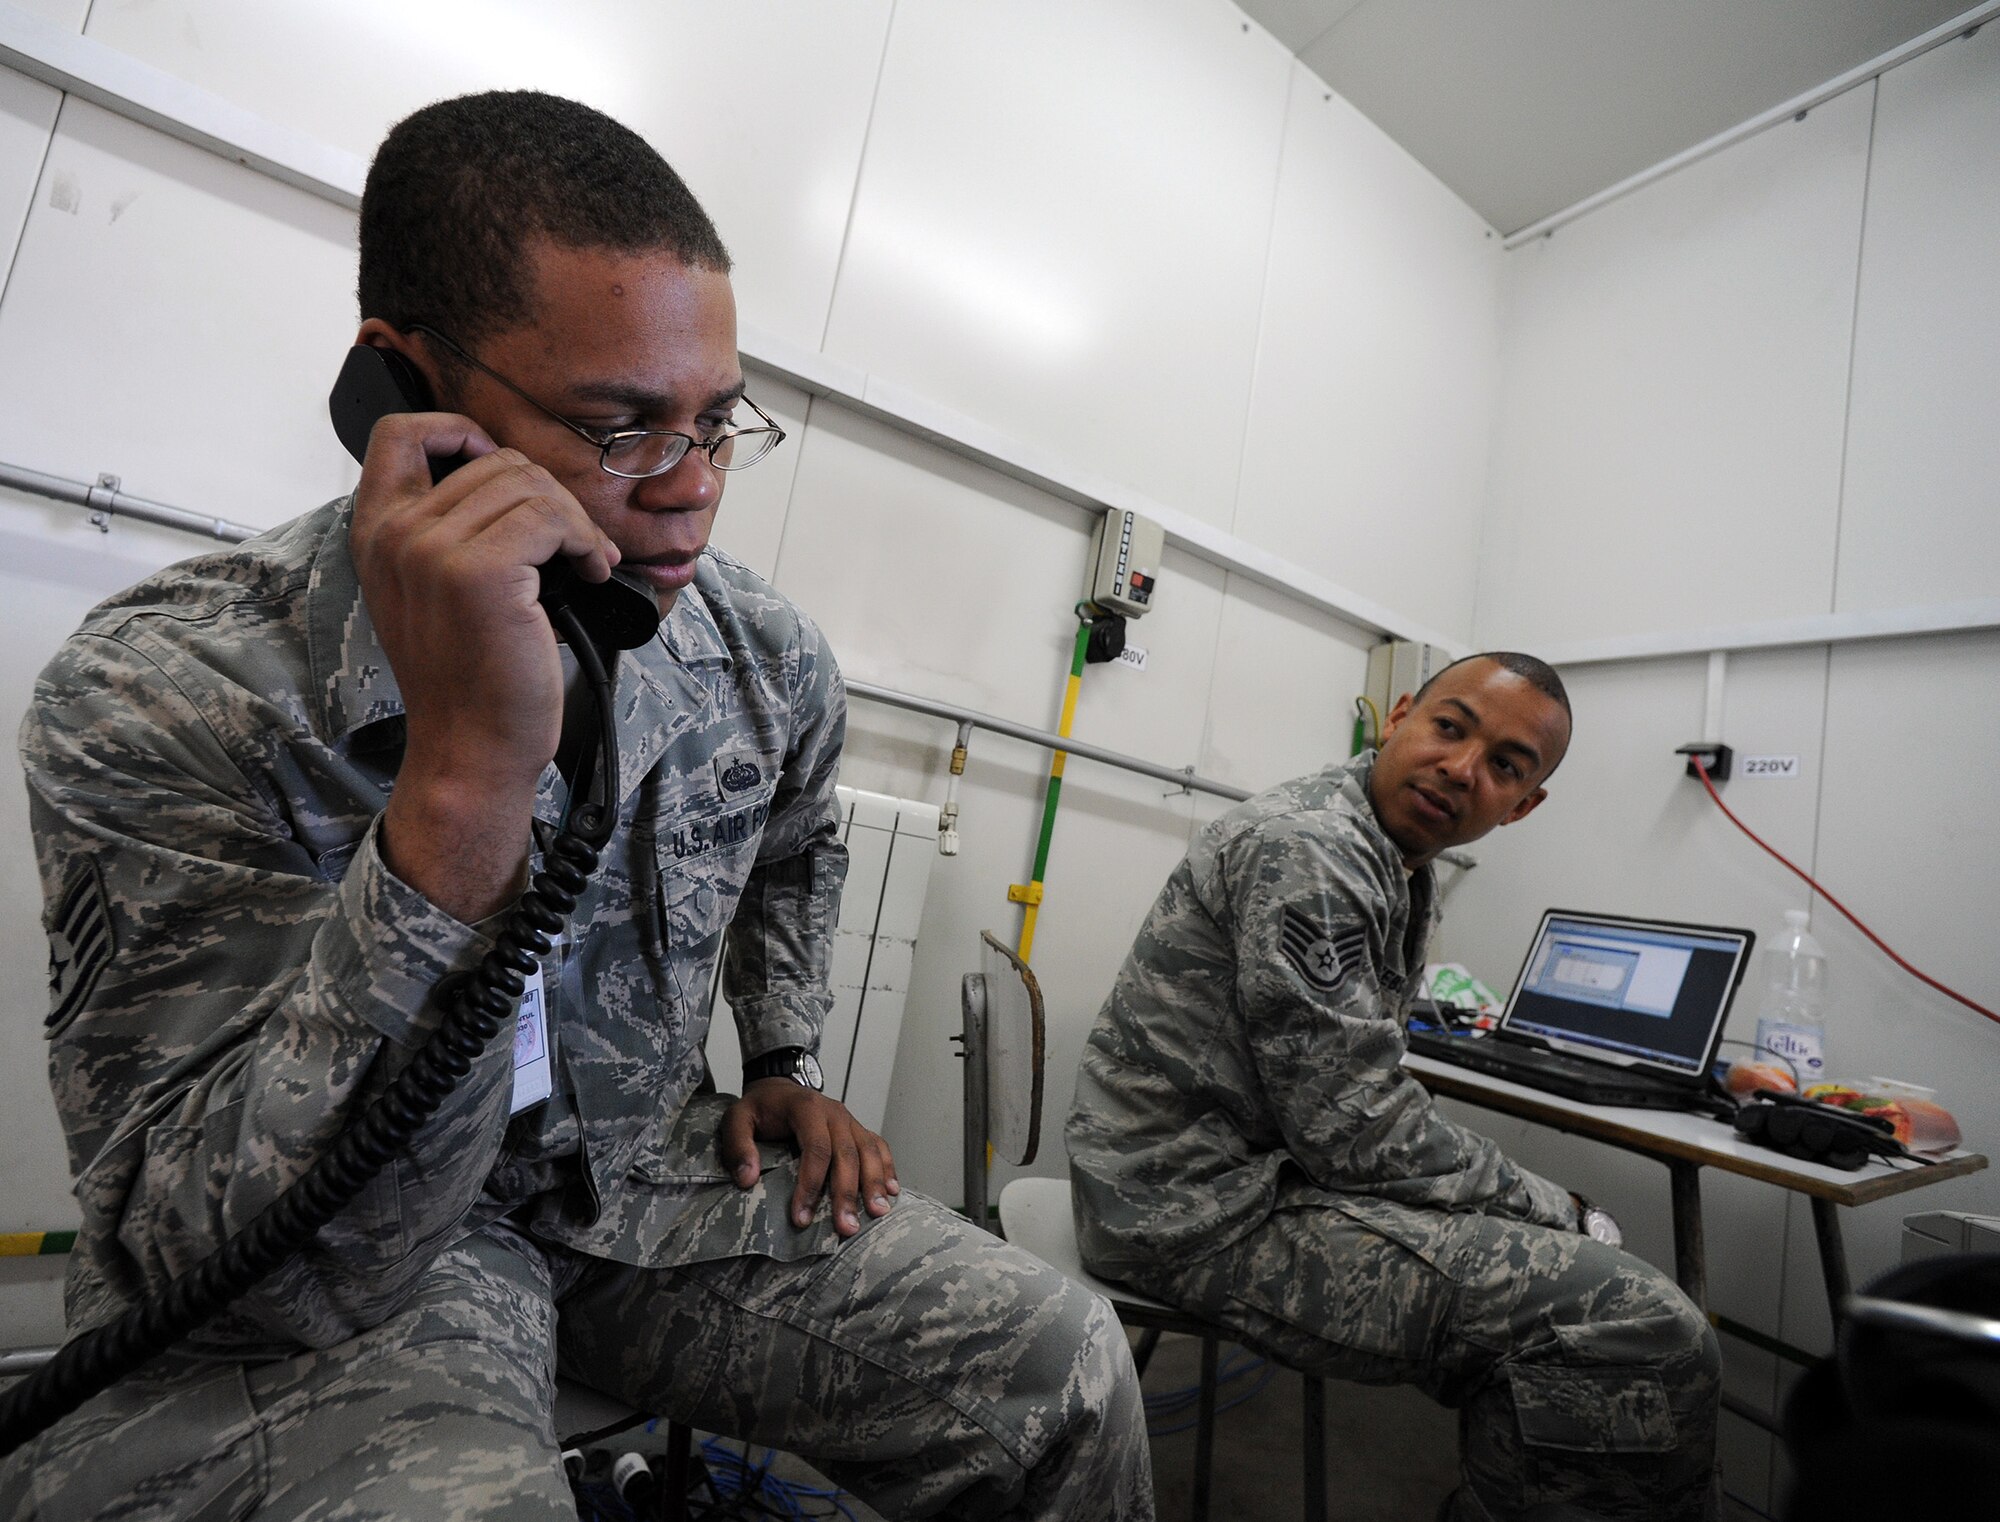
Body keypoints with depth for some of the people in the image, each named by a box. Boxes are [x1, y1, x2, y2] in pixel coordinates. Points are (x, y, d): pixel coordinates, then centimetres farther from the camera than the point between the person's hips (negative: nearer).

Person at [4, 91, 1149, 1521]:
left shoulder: (771, 658, -8)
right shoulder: (161, 697, -22)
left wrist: (785, 1068, 6)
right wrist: (465, 779, -41)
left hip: (652, 1182, 4)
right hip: (318, 1296, -3)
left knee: (1066, 1367, -9)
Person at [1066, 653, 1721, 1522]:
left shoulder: (1405, 869, 11)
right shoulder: (1305, 848, -21)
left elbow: (1356, 1087, 15)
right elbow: (1358, 1137, -22)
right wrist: (1555, 1214, -7)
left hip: (1266, 1160, 10)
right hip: (1210, 1211, -10)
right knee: (1657, 1339, -15)